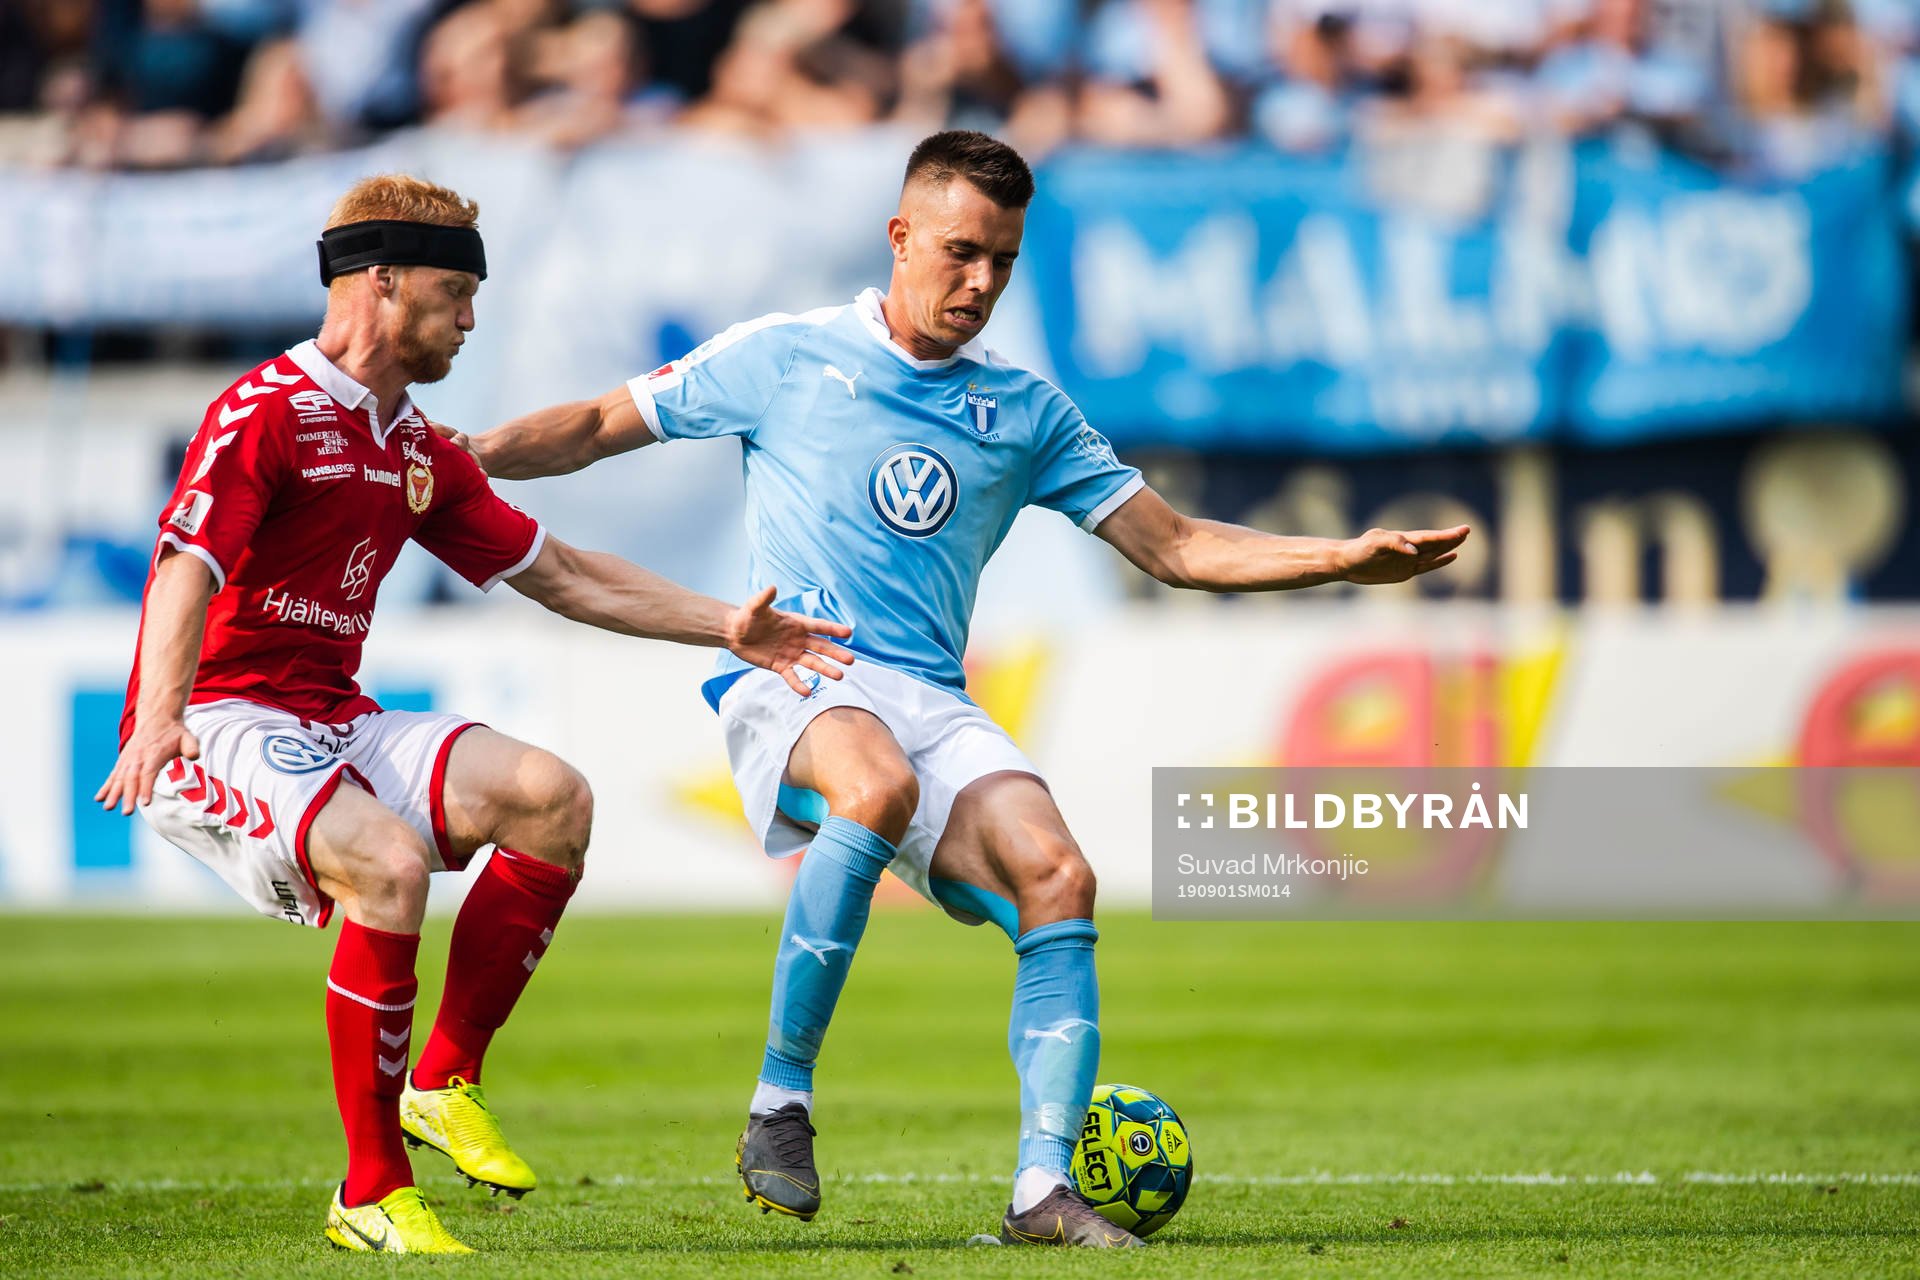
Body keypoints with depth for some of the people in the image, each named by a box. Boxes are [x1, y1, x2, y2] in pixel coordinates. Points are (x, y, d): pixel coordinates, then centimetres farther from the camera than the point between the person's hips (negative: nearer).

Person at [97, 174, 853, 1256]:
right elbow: (188, 570, -24)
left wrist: (726, 629, 18)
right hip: (222, 725, -8)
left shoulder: (420, 454, 17)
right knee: (390, 859, -33)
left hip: (338, 723, 8)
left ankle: (445, 1083, -4)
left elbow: (560, 575, 23)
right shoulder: (264, 414, -11)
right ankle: (371, 1195, -24)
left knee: (552, 797, -12)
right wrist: (157, 718, -40)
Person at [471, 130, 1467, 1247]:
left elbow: (1175, 545, 17)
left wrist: (1343, 560, 5)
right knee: (880, 784, -38)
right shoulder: (788, 358, 8)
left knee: (1057, 878, -22)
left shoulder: (1026, 411, 17)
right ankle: (780, 1104, -27)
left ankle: (1045, 1187, -22)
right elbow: (599, 428, 15)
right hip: (791, 677, -4)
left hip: (933, 703, 4)